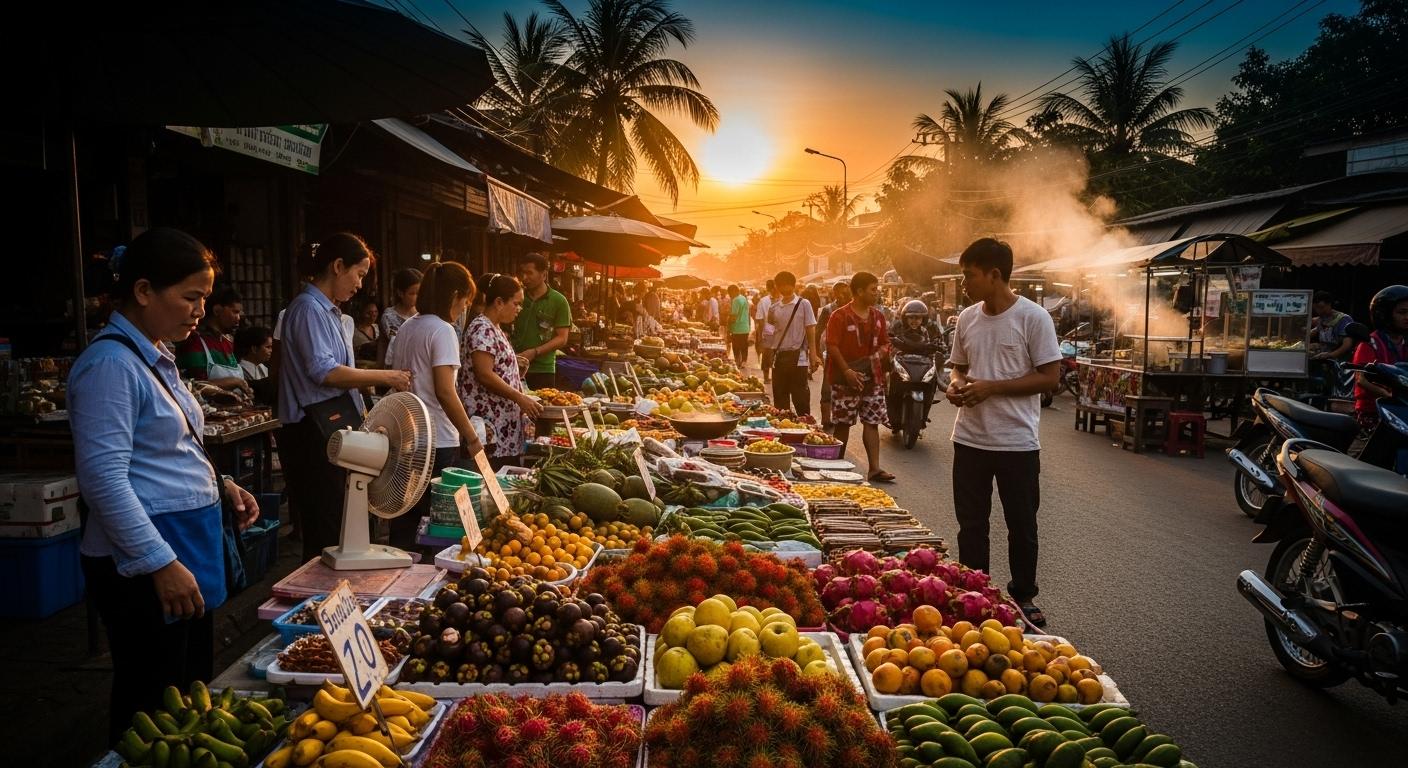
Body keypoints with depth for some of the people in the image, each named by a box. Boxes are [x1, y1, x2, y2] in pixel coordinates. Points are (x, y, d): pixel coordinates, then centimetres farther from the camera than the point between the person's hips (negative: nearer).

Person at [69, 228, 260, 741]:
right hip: (143, 564, -9)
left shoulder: (156, 358, 12)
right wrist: (162, 563, -23)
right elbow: (104, 479, -22)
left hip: (187, 544, 9)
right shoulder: (110, 364, -17)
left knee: (194, 690, 19)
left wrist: (220, 485, 8)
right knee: (151, 712, 4)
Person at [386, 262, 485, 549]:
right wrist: (472, 438, -13)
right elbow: (445, 392, -19)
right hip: (438, 441, -8)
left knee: (404, 520, 14)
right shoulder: (442, 331, -12)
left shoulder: (406, 328, 10)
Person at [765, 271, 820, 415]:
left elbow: (811, 331, -3)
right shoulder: (774, 307, 8)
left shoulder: (803, 304, -2)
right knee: (780, 398, 9)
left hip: (798, 357, -4)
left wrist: (813, 356, -8)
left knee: (801, 398, -1)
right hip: (779, 357, 4)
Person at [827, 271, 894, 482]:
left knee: (872, 423, 4)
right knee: (842, 423, 2)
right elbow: (832, 346, -12)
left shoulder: (877, 316, 11)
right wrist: (847, 371, -19)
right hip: (846, 378, -5)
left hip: (873, 377, 5)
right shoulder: (840, 316, -8)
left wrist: (880, 354, -4)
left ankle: (874, 468, 5)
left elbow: (885, 343, 19)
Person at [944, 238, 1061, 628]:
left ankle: (1023, 597, 27)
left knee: (1022, 526, 10)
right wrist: (957, 384, -6)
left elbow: (1050, 377, -12)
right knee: (971, 524, 13)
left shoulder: (1033, 317, -11)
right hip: (970, 438, 5)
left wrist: (991, 387, -19)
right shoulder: (967, 318, 6)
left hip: (1017, 442, -5)